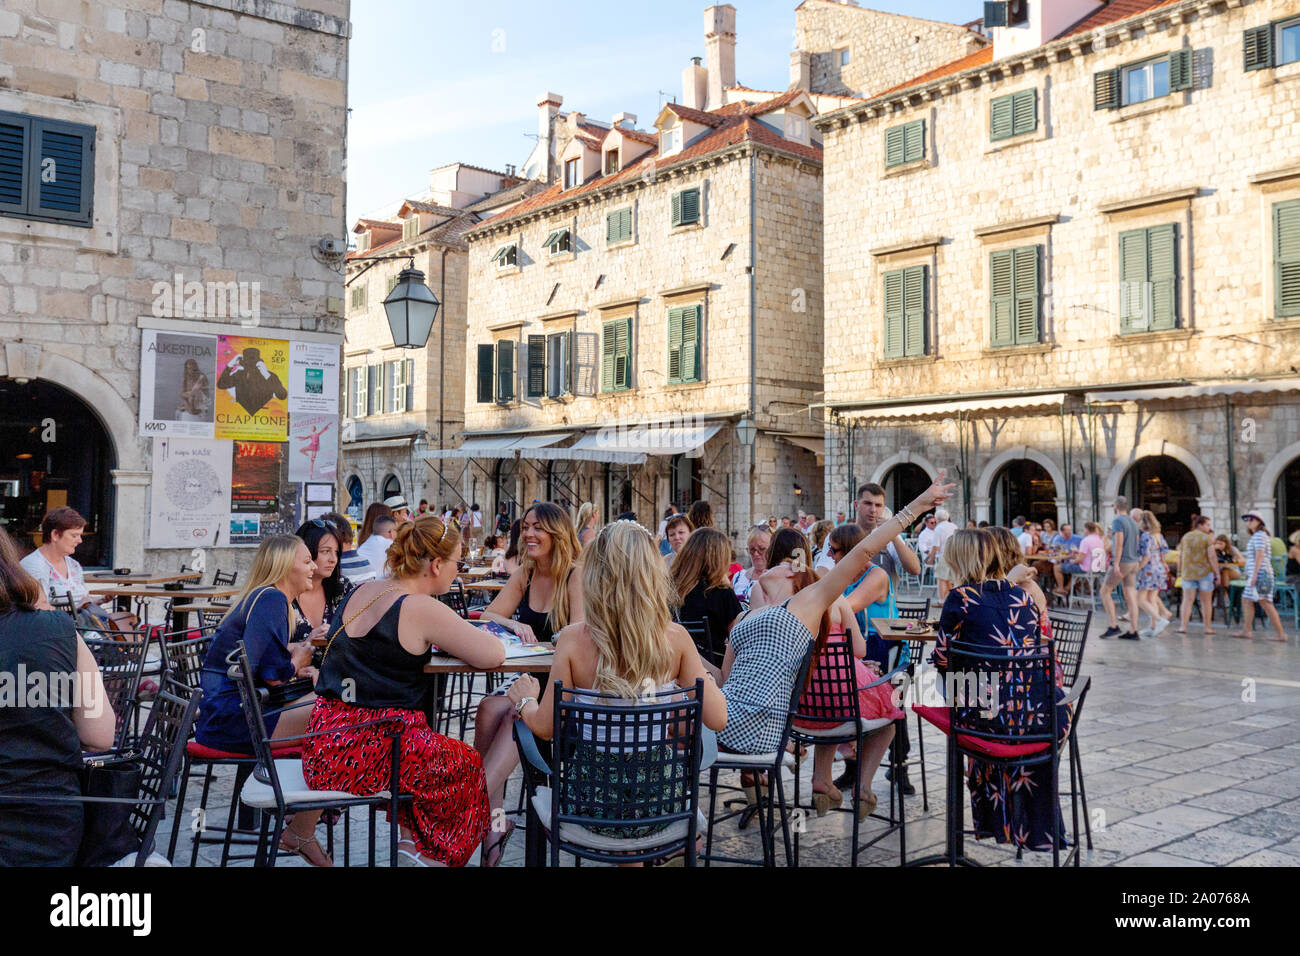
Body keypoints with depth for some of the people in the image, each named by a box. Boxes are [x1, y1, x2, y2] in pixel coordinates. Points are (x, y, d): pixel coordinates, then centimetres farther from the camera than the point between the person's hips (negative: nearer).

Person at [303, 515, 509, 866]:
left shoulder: (360, 593, 7)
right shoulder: (421, 609, -16)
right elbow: (494, 655, -13)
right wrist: (454, 639, 7)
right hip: (372, 755, -8)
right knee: (468, 764, 19)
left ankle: (409, 837, 30)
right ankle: (428, 852, 34)